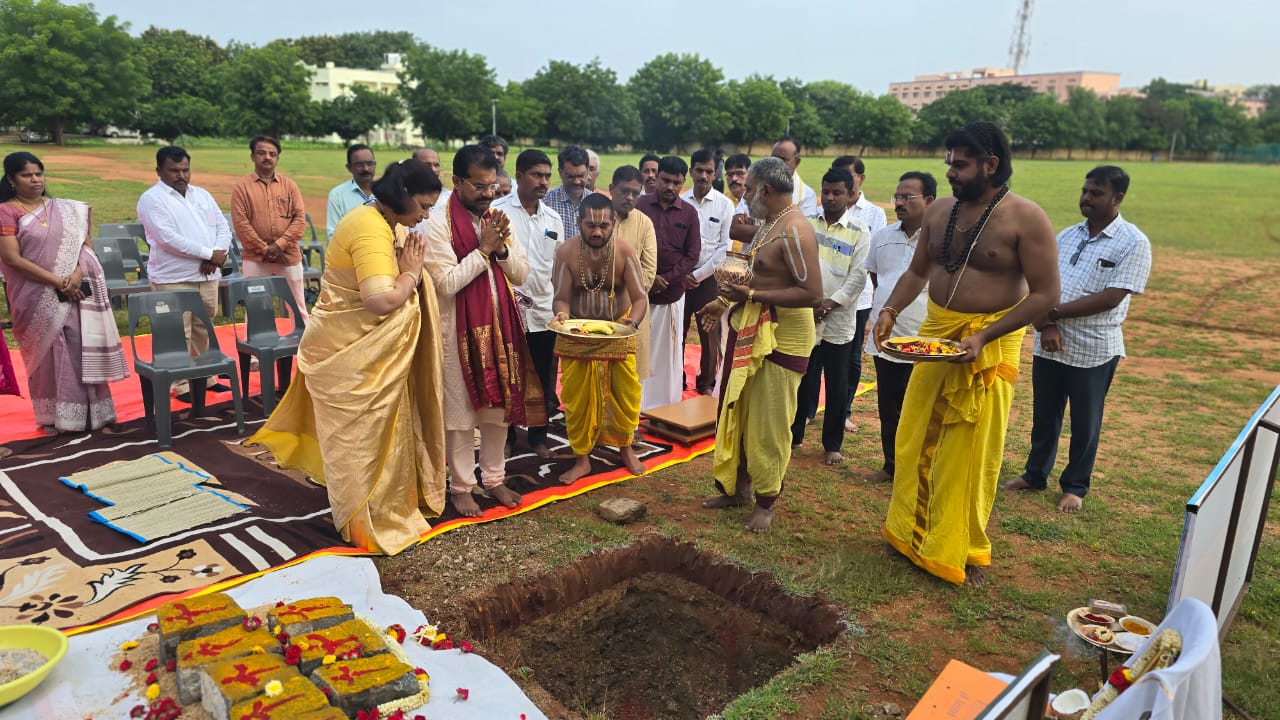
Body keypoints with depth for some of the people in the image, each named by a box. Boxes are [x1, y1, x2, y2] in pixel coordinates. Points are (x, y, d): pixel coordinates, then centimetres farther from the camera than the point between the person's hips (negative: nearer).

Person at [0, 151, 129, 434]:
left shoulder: (65, 208, 10)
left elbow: (85, 245, 7)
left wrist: (78, 274, -12)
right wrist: (58, 282, -15)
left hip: (75, 292, 3)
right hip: (38, 297, -3)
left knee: (83, 350, 3)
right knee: (48, 354, 3)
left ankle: (87, 411, 12)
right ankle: (53, 416, 13)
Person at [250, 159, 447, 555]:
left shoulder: (379, 221, 8)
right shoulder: (372, 231, -24)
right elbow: (382, 300, -35)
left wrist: (408, 268, -6)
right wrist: (410, 273, -19)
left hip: (358, 351, 10)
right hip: (350, 356, -10)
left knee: (367, 435, 18)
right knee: (361, 438, 3)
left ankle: (371, 513, 33)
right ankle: (368, 525, 18)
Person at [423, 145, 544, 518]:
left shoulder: (498, 220, 7)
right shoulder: (439, 225, -11)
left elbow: (521, 274, 5)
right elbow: (447, 283, -18)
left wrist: (502, 248, -12)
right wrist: (483, 249, -17)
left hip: (500, 325, 6)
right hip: (460, 331, -5)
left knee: (500, 405, 12)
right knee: (461, 411, 4)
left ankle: (494, 478, 27)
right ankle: (461, 486, 19)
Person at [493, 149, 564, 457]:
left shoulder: (553, 218, 10)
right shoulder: (497, 211, -6)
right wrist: (509, 292, -14)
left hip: (543, 312, 4)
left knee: (542, 380, 11)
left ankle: (538, 436, 27)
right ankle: (505, 437, 23)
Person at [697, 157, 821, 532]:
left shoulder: (795, 231, -19)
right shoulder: (768, 224, 12)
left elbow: (812, 293, -26)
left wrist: (752, 296, -26)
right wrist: (726, 301, 14)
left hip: (781, 339, -10)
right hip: (749, 332, 10)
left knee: (768, 423, 2)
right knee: (737, 412, 16)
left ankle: (765, 502, 19)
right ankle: (736, 487, 32)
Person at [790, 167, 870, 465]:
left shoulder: (859, 232, -1)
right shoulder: (806, 223, 5)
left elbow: (858, 276, -7)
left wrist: (829, 304, -15)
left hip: (839, 320, -1)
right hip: (804, 317, 1)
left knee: (837, 386, 7)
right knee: (803, 380, 12)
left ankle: (832, 444, 20)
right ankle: (795, 434, 27)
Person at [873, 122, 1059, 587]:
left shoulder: (1025, 218, -12)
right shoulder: (939, 211, 5)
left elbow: (1045, 294, -14)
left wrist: (983, 337, -23)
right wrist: (889, 311, -5)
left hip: (990, 342, -5)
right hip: (934, 335, 5)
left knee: (971, 453, 4)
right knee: (915, 441, 12)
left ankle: (964, 549, 22)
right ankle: (913, 531, 31)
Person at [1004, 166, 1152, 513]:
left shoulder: (1133, 243, -10)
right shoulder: (1067, 236, 7)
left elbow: (1110, 298, -18)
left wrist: (1054, 313, -18)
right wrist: (1046, 325, -15)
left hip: (1093, 351, -4)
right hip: (1049, 345, 5)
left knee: (1085, 423, 11)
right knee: (1044, 416, 16)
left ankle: (1075, 487, 28)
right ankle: (1035, 474, 33)